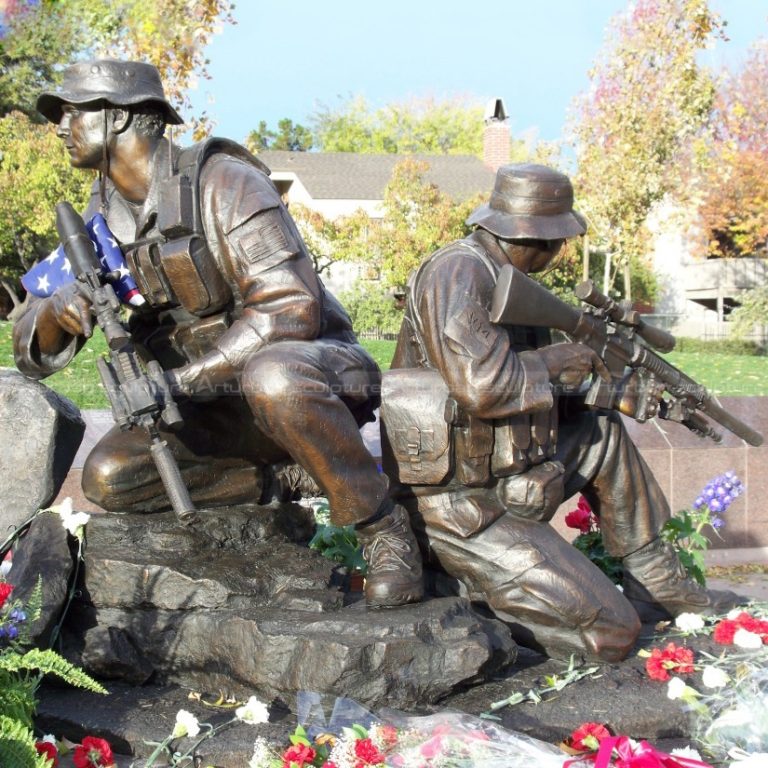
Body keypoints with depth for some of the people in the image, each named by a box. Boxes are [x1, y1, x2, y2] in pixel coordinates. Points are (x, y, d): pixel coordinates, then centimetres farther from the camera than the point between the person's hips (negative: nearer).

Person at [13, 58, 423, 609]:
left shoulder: (224, 183, -16)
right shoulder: (106, 215, 5)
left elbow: (291, 310, -26)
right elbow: (35, 353, 3)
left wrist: (181, 381, -31)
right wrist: (56, 311, -22)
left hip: (314, 371, -7)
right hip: (223, 409, 7)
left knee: (273, 377, -42)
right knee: (109, 476, -15)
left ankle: (382, 525, -22)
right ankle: (290, 475, -4)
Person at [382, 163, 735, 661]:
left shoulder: (504, 276, 11)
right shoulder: (458, 271, -18)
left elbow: (534, 392, 17)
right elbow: (481, 384, -30)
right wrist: (556, 363, -13)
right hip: (463, 510, -10)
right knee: (614, 633, -10)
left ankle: (659, 584, 27)